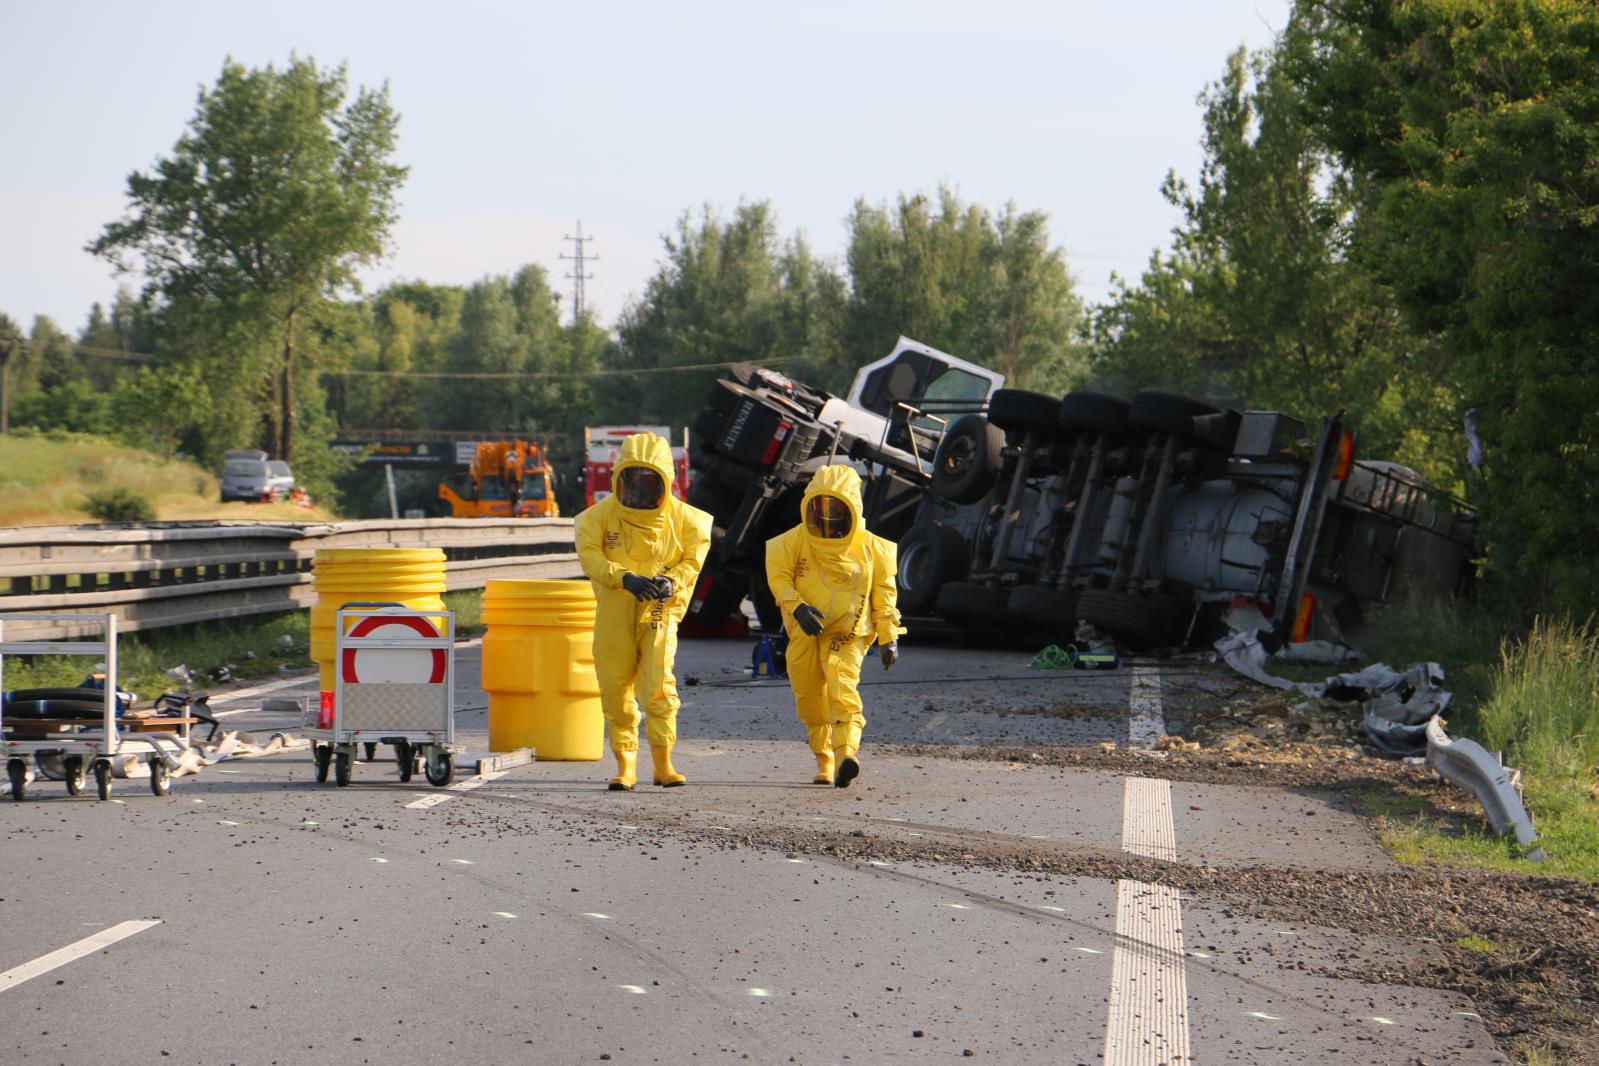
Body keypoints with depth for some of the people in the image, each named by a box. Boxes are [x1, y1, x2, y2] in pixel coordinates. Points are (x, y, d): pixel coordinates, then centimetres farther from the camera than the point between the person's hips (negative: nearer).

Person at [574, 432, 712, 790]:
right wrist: (626, 578, -26)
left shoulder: (681, 517, 0)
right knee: (616, 689, 4)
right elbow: (589, 554, -11)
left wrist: (672, 582, -19)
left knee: (658, 685, -14)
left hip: (659, 611, -1)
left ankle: (663, 763, -6)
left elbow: (694, 557, 3)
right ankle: (625, 764, 15)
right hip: (614, 612, 1)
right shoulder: (602, 514, -2)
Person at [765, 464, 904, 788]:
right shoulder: (793, 542, -2)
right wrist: (797, 607, -20)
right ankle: (824, 762, 24)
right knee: (810, 696, 8)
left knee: (842, 685, -25)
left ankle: (846, 752, -40)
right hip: (805, 633, 3)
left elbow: (884, 592, 6)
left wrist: (888, 637, 3)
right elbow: (779, 578, -1)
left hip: (848, 633, -3)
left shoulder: (870, 547, -1)